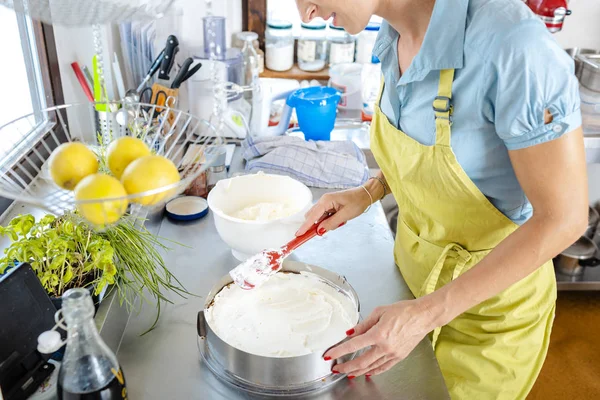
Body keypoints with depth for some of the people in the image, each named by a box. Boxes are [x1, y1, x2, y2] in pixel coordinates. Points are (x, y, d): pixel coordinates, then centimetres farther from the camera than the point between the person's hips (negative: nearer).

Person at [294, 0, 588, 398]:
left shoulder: (513, 43, -33)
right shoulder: (395, 34, -11)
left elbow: (563, 217, -26)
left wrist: (426, 313, -28)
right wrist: (369, 192, -9)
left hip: (490, 295, -5)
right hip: (413, 263, 6)